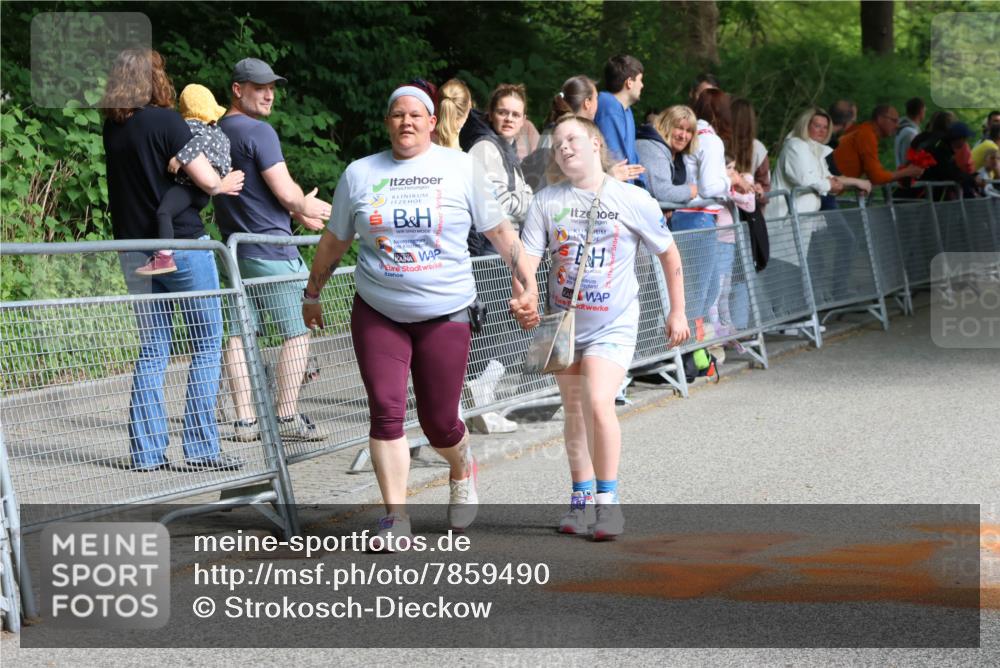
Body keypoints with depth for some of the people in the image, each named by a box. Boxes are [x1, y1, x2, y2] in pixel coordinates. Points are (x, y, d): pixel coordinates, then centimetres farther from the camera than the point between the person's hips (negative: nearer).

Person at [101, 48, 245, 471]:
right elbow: (208, 181, -14)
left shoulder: (112, 128, 7)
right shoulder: (164, 122, -12)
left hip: (135, 251, 6)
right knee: (206, 344, 3)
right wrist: (224, 184, 9)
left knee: (152, 349, 11)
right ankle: (201, 447, -1)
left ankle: (146, 452, 8)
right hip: (183, 245, -6)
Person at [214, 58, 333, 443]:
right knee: (297, 332, 0)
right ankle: (287, 417, -1)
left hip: (235, 249, 8)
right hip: (272, 251, -8)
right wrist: (305, 207, 6)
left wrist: (297, 213, 18)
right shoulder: (258, 132, -14)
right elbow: (286, 192, -15)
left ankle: (244, 420, 7)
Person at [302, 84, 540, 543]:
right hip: (377, 313, 1)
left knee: (439, 423, 2)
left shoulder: (461, 169, 2)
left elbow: (500, 230, 5)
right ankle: (396, 520, 1)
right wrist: (312, 294, 23)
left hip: (445, 312, -1)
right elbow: (334, 241, 16)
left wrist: (527, 285, -2)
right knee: (385, 412, -8)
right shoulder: (359, 174, 5)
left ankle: (462, 471, 37)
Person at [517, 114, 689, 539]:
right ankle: (582, 499, 27)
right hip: (563, 323, 4)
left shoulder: (633, 200, -6)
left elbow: (668, 253, 5)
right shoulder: (547, 201, -1)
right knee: (574, 412, 12)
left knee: (598, 403, -21)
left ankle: (608, 501, -8)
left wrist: (677, 312, 6)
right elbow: (528, 258, -6)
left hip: (613, 324, -4)